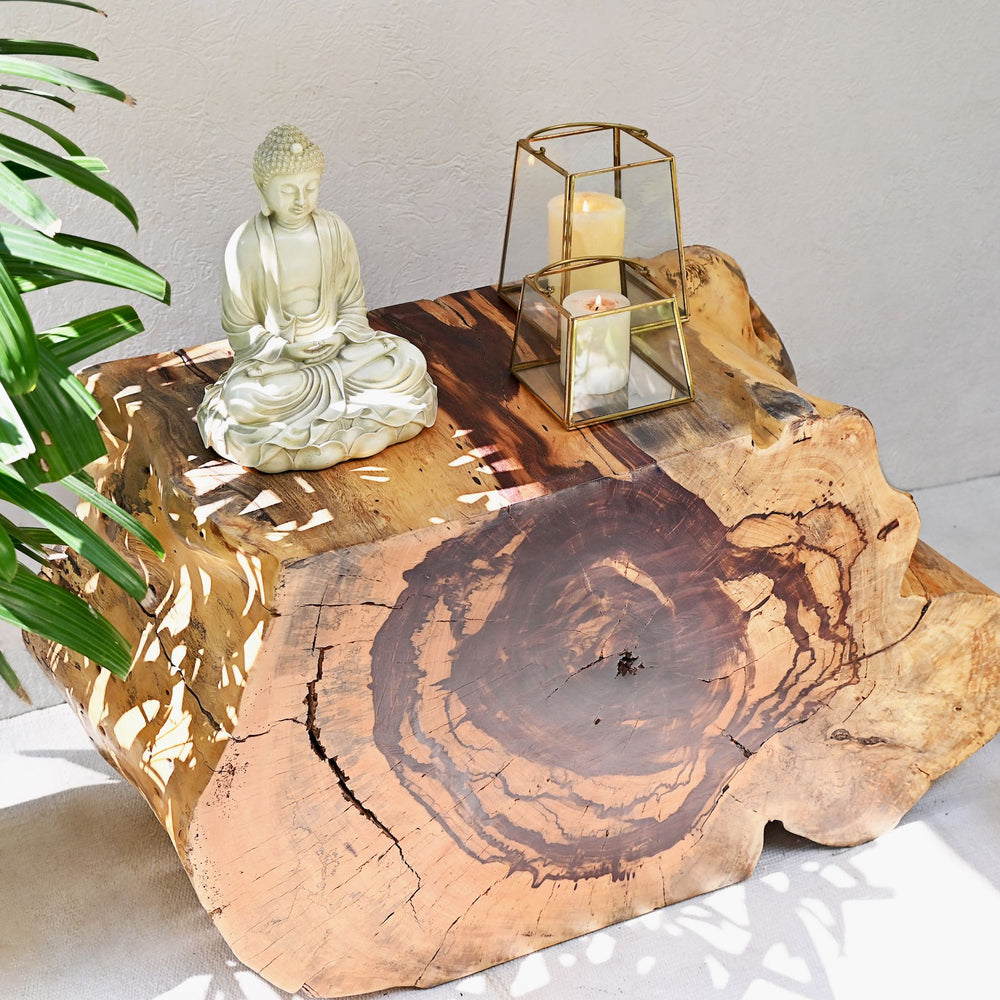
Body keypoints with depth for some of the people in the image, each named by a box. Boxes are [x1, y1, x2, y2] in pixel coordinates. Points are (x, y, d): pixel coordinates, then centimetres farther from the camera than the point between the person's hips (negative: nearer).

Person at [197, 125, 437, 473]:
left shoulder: (333, 230, -4)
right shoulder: (247, 244, -13)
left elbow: (353, 304, 5)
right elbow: (240, 327, -5)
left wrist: (339, 337, -14)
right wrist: (285, 350, -19)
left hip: (334, 344, 3)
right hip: (273, 353, -3)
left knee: (407, 363, -19)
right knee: (246, 400, -35)